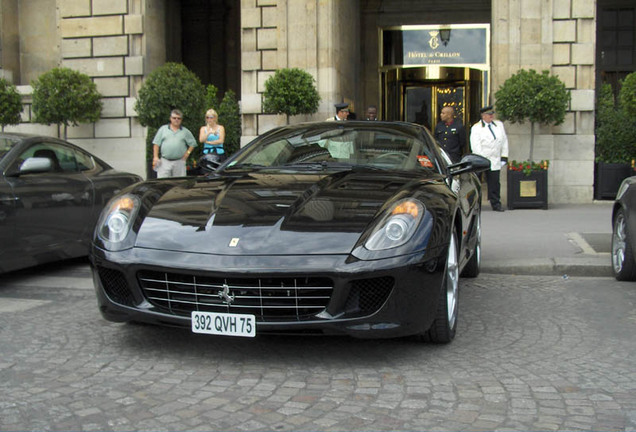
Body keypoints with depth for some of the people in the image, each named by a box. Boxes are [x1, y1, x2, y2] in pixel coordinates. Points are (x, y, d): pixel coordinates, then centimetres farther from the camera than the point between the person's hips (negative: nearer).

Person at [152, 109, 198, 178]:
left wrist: (187, 153, 2)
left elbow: (193, 144, 15)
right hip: (164, 161, 0)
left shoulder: (185, 132, 10)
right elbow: (156, 144, 8)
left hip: (179, 162, 1)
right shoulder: (163, 129, 9)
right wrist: (155, 157, -1)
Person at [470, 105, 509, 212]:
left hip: (495, 161, 3)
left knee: (495, 184, 4)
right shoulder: (476, 128, -1)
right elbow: (475, 146, -8)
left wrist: (504, 157, 7)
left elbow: (504, 141, 14)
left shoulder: (499, 125, 13)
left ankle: (496, 204, 12)